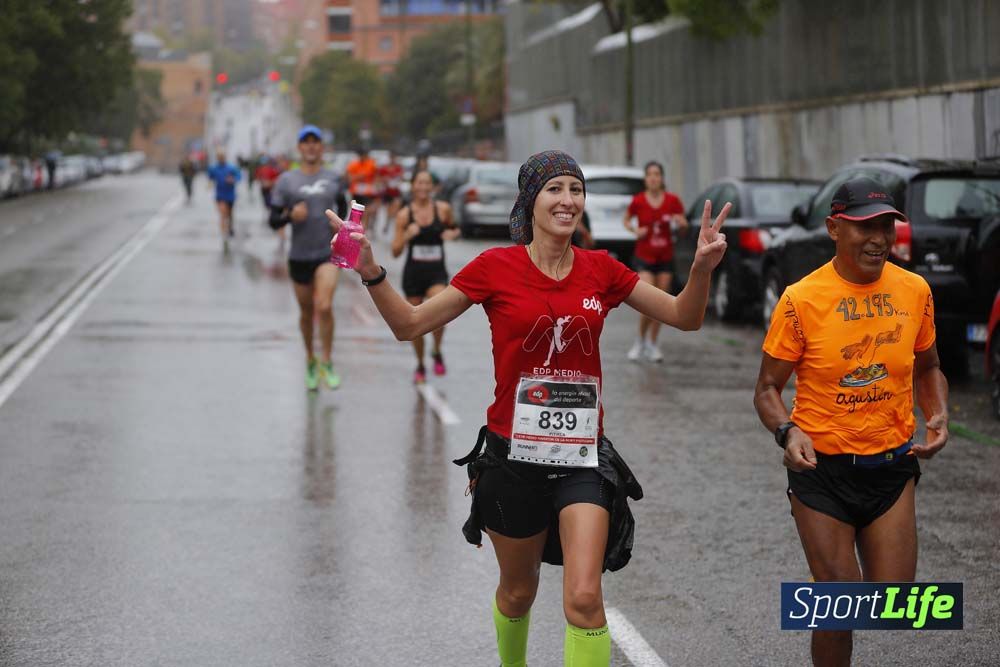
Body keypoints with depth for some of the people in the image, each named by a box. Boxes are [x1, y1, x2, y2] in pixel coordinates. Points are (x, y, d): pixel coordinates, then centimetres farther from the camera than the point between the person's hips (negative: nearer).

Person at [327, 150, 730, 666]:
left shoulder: (600, 270, 1)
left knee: (584, 598, -13)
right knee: (518, 591, 16)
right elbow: (410, 324, -3)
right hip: (514, 455, -1)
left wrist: (702, 268, -12)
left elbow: (684, 317, 7)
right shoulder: (496, 267, -6)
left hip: (582, 454, 1)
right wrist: (371, 272, -18)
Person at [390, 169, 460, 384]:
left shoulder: (443, 209, -2)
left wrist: (452, 234, -4)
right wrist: (406, 236, -18)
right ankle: (420, 366, 31)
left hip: (437, 272, -1)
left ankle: (437, 353, 3)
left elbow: (453, 229, 19)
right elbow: (396, 252, -1)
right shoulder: (404, 215, -2)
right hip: (413, 272, 1)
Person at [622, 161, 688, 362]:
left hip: (665, 257, 2)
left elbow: (684, 225, 4)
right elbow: (626, 220, 8)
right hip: (644, 257, -2)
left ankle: (652, 345, 23)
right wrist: (634, 230, -12)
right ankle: (640, 342, 9)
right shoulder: (638, 201, -9)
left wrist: (681, 223, -19)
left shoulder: (672, 200, -5)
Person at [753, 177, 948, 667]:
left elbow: (927, 369, 16)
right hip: (822, 467, -3)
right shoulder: (802, 299, -11)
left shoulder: (914, 290, -1)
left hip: (892, 465, 3)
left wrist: (938, 416, -3)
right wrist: (787, 432, -23)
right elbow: (767, 389, -4)